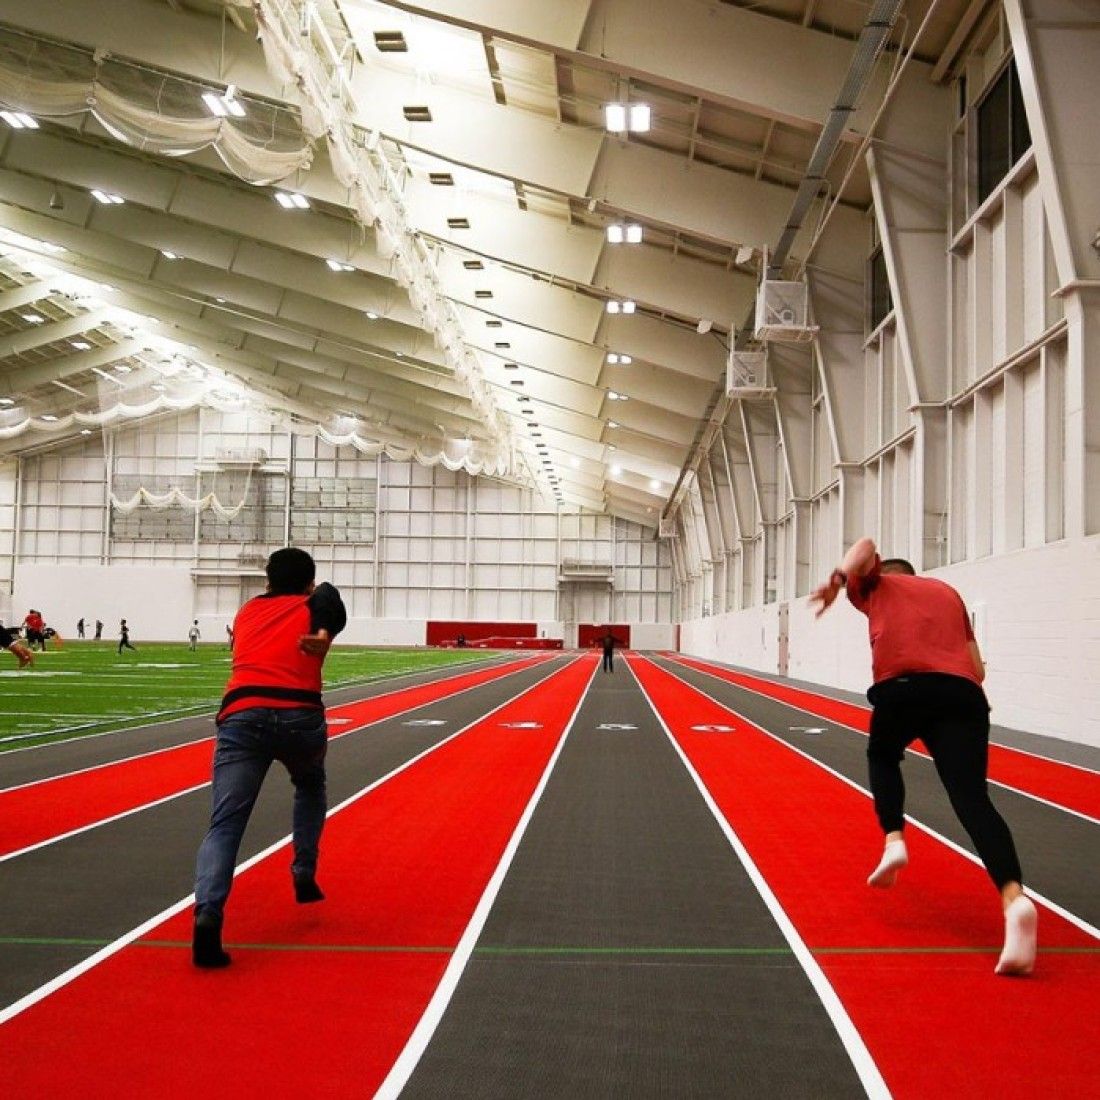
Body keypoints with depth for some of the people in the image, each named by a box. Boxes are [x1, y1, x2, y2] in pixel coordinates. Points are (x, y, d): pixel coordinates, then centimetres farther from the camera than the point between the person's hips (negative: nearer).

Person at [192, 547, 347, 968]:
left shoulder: (247, 611, 27)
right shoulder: (313, 606, 18)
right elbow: (329, 597, -5)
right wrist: (326, 632, -24)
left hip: (241, 714, 1)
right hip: (300, 716, -1)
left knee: (224, 825, -5)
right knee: (310, 787, 32)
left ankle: (207, 913, -28)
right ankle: (304, 877, 27)